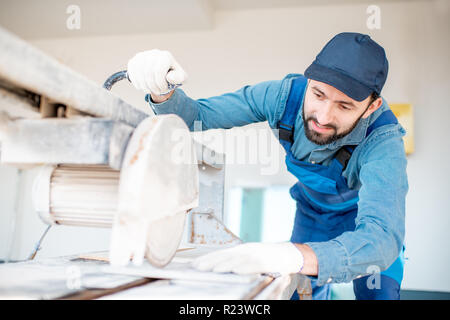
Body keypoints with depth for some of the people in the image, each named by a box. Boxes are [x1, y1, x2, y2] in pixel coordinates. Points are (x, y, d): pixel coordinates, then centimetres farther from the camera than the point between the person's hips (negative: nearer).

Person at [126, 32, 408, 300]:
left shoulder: (384, 140, -38)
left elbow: (382, 238, -53)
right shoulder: (287, 94, -30)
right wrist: (162, 92, -46)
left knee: (377, 293, -12)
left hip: (371, 209, -2)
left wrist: (290, 256, -70)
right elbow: (197, 116, -23)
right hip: (313, 208, 2)